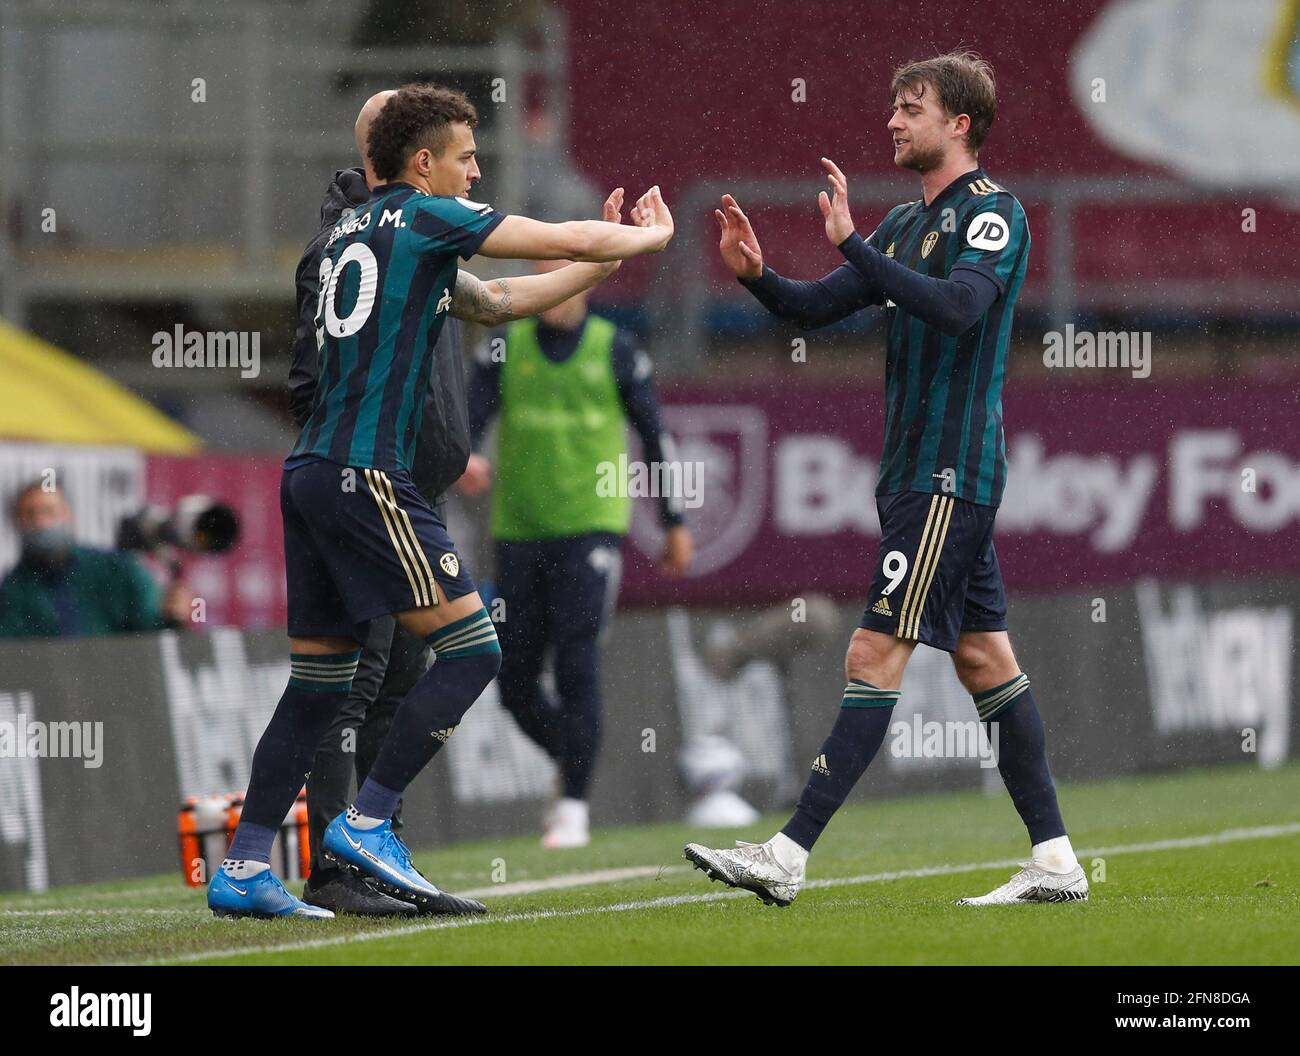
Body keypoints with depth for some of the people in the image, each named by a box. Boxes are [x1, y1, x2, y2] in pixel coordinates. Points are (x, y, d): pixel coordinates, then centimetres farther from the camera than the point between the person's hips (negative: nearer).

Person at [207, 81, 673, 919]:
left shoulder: (357, 233, 23)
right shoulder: (426, 216, -2)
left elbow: (503, 302, 31)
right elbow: (569, 240, 0)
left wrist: (606, 258, 31)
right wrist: (650, 237, 18)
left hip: (311, 473, 9)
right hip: (366, 474, -9)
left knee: (320, 680, 11)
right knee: (473, 647, -4)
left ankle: (243, 868, 7)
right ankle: (367, 821, -8)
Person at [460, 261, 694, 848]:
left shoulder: (616, 351, 2)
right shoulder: (505, 347, 6)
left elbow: (655, 438, 9)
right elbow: (471, 415, -6)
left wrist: (675, 524, 11)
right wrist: (464, 457, -29)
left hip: (590, 527, -3)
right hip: (518, 532, 3)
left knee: (576, 664, -15)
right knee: (515, 684, 3)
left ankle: (574, 808, -8)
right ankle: (573, 765, 30)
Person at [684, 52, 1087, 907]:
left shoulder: (993, 213, -10)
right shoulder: (906, 223, 17)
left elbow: (957, 308, -27)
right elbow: (818, 308, 17)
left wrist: (851, 243, -28)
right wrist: (758, 275, -3)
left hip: (951, 474, -9)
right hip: (920, 474, 9)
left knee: (878, 654, -12)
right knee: (985, 658, 8)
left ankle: (789, 856, -16)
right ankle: (1055, 861, 10)